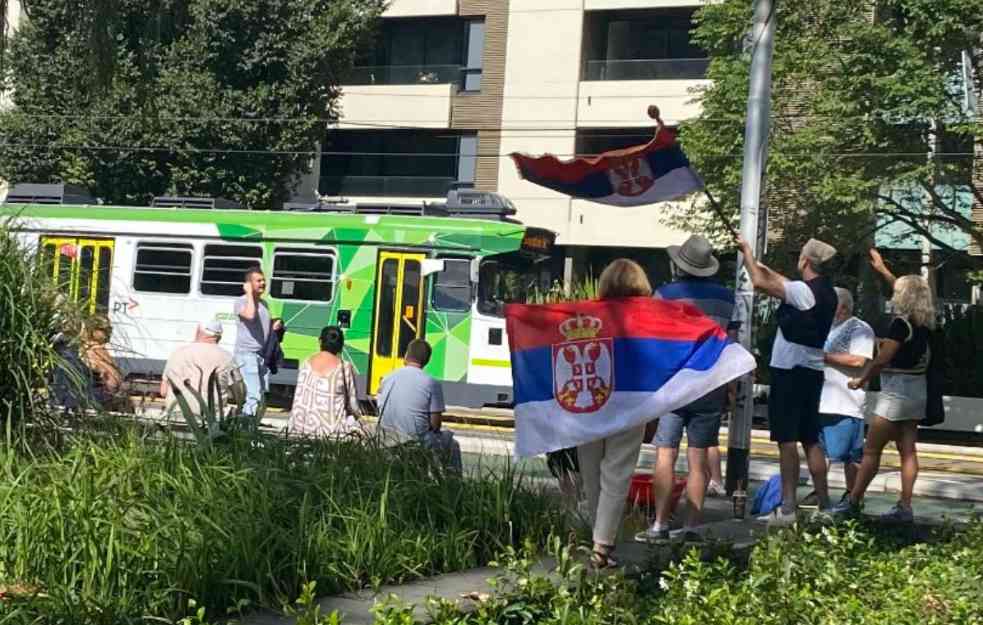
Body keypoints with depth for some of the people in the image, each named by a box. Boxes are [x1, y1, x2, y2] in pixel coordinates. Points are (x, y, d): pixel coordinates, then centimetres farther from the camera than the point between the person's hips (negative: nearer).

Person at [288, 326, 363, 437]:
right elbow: (353, 404, -1)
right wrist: (358, 413, 21)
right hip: (333, 427, -5)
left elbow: (298, 397, 7)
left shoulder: (307, 364, 1)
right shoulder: (345, 368, -9)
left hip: (309, 426, 5)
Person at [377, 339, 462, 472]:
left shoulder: (387, 379, 2)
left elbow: (381, 413, 10)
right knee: (452, 446, 23)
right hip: (418, 444, -5)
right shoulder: (431, 384, -12)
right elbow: (436, 424, -10)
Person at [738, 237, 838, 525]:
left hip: (790, 372, -8)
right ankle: (824, 504, 16)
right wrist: (763, 266, 33)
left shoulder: (805, 291, -16)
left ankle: (788, 507, -7)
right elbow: (787, 286, 27)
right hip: (811, 372, 8)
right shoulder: (826, 293, 10)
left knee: (787, 439, -6)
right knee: (811, 440, 13)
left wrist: (747, 250, 0)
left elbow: (760, 282, -14)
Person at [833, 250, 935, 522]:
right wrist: (883, 270, 33)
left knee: (871, 451, -2)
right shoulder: (924, 323, 7)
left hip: (896, 391, -8)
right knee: (908, 451, 7)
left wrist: (861, 380, -1)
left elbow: (882, 360, -17)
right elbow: (910, 289, 24)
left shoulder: (901, 323, -17)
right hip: (917, 390, 8)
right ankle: (905, 507, 7)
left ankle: (853, 502, 2)